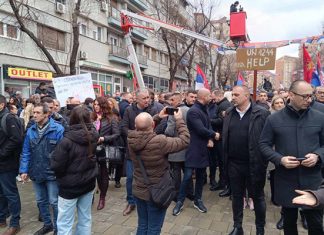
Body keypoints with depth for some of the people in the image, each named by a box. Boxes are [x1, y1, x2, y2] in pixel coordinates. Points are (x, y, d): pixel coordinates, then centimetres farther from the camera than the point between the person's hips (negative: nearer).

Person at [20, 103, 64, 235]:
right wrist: (24, 170, -1)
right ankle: (47, 224, 42)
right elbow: (26, 152, 5)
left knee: (54, 202, 7)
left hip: (52, 173, -5)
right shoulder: (31, 130, 2)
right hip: (36, 173, 6)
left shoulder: (58, 129, -15)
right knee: (41, 201, 20)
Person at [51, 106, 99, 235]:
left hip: (70, 186, -5)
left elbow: (56, 166, -17)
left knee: (64, 224, 8)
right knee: (85, 219, 18)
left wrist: (54, 156, 0)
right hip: (89, 183, 5)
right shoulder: (93, 136, -6)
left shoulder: (67, 141, -23)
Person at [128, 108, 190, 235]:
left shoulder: (131, 139, -13)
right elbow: (185, 140, -19)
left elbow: (143, 129, 10)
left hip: (138, 190, 6)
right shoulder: (160, 141, -30)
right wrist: (179, 120, -9)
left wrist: (158, 116, 6)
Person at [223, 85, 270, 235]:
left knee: (257, 197, 14)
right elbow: (225, 136, 8)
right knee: (236, 196, 17)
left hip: (254, 164, -4)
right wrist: (226, 159, 6)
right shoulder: (229, 113, 5)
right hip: (234, 163, 4)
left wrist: (262, 160, -11)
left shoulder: (261, 113, -10)